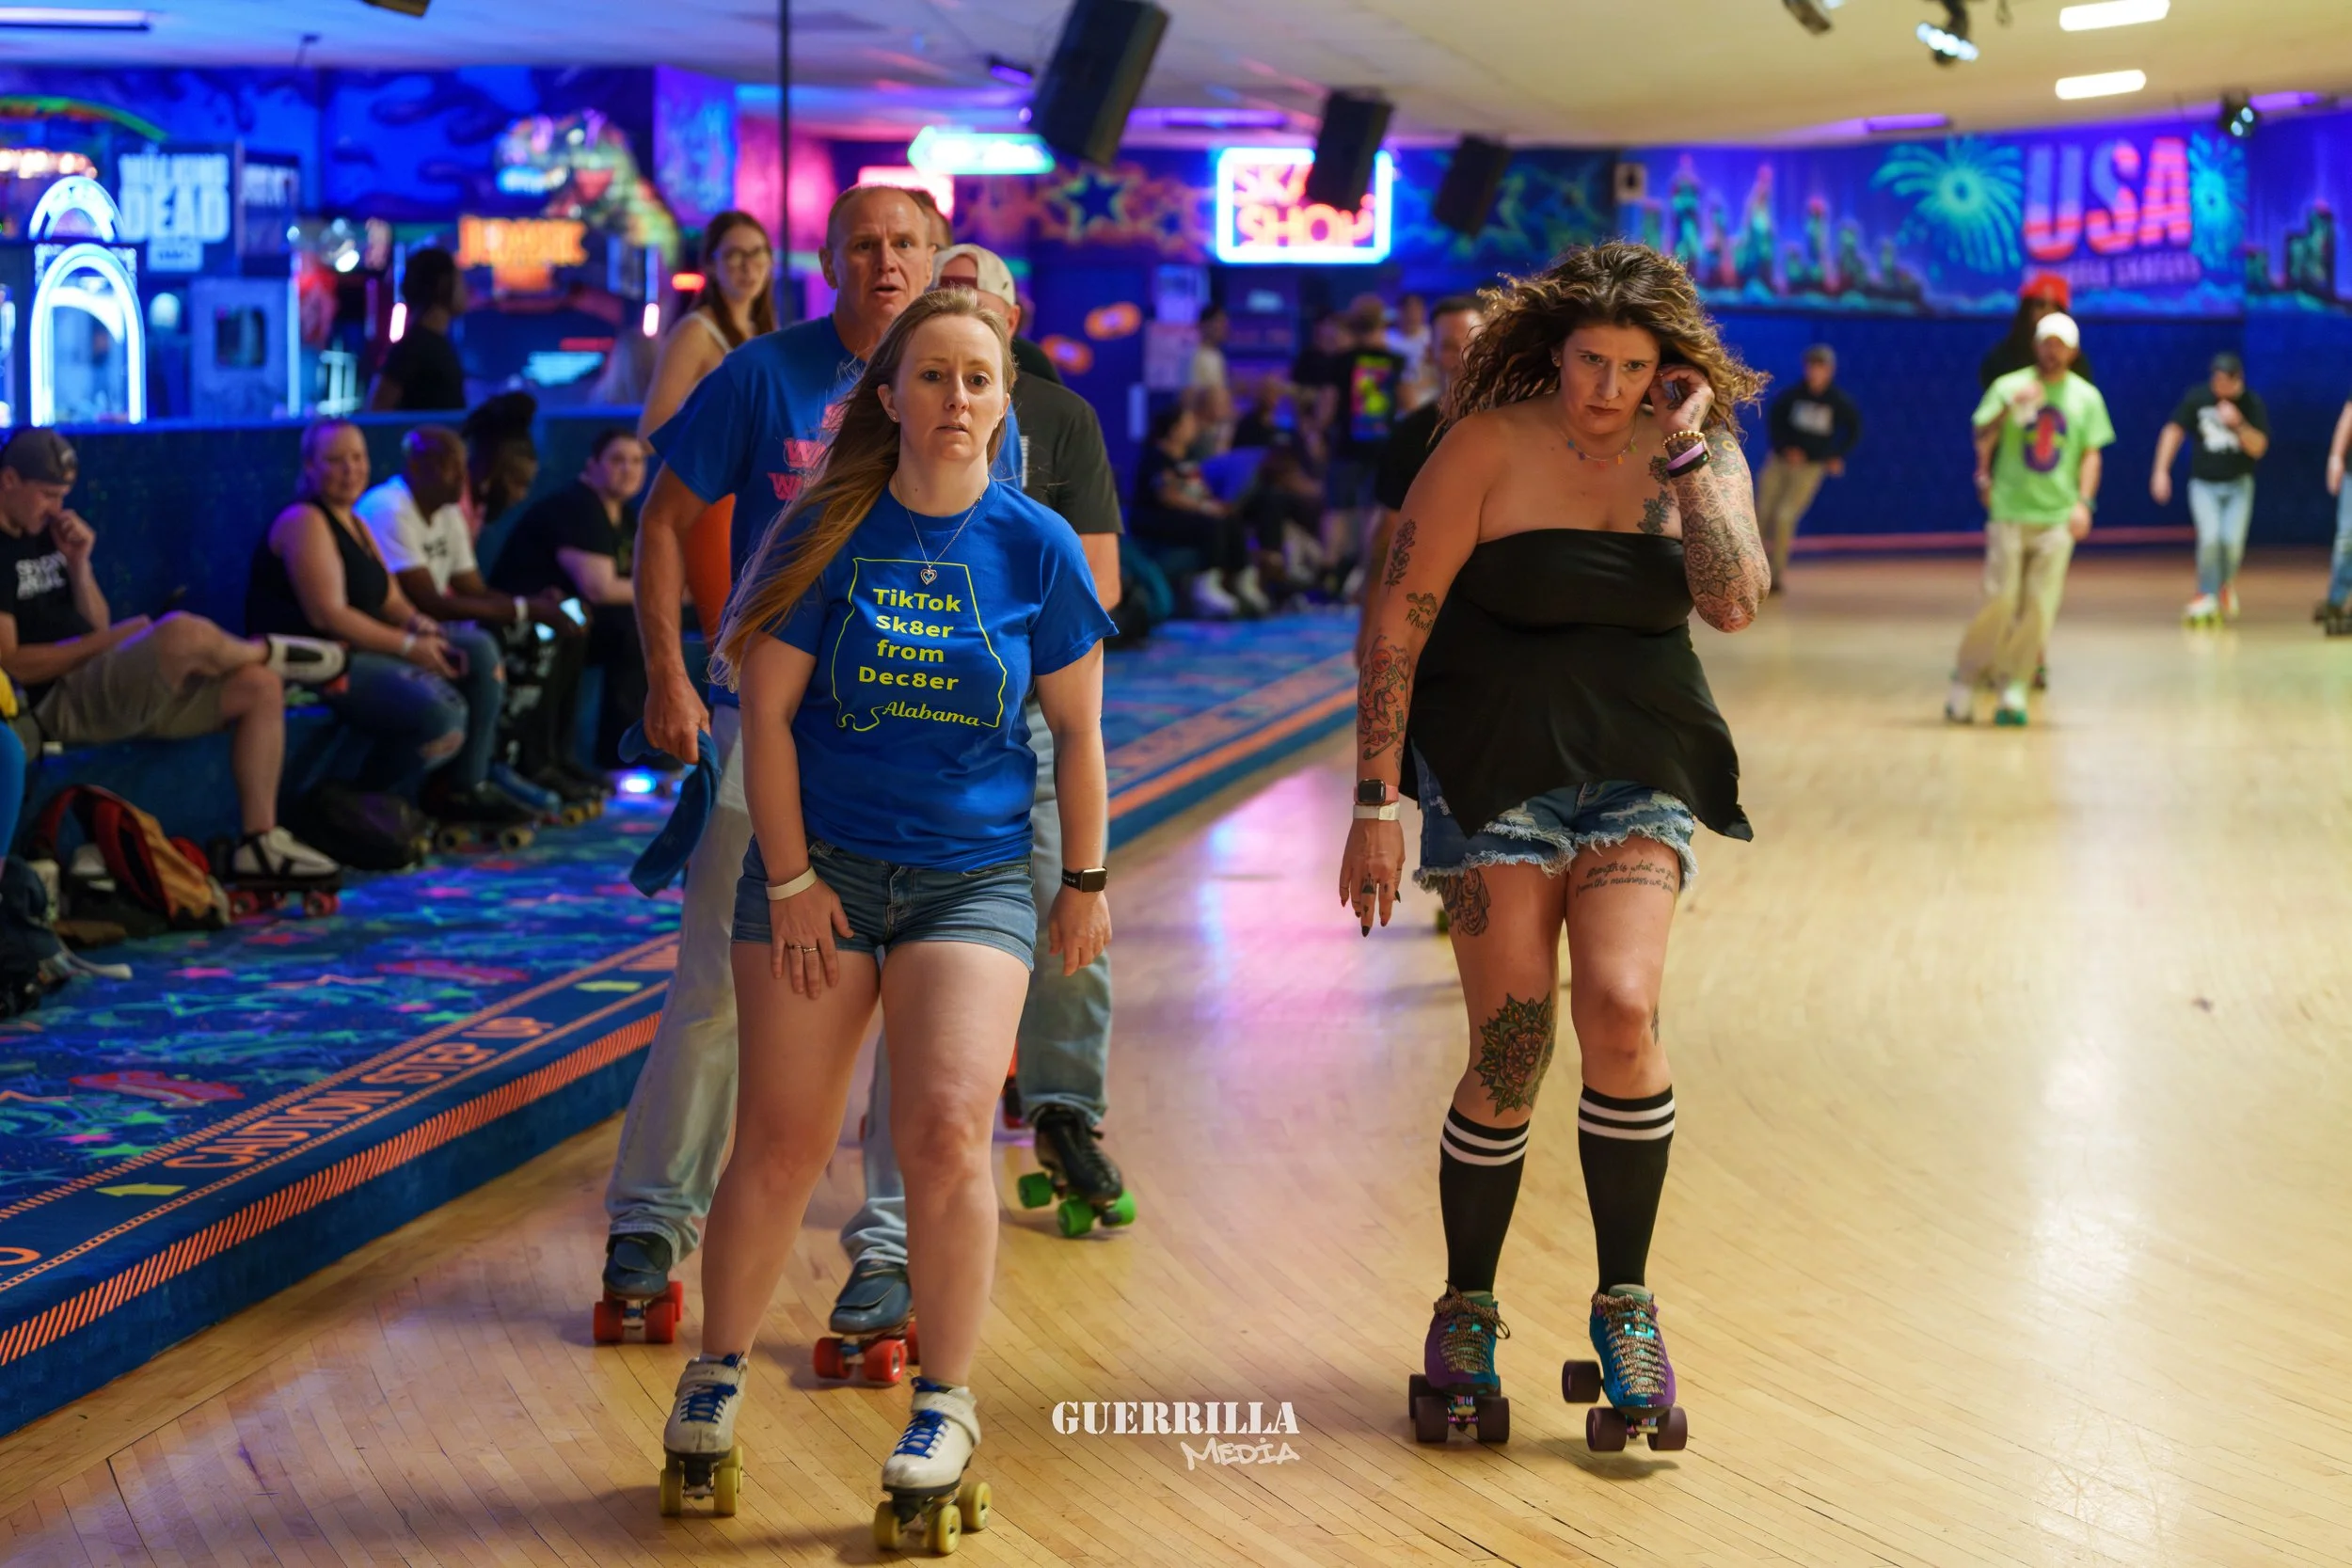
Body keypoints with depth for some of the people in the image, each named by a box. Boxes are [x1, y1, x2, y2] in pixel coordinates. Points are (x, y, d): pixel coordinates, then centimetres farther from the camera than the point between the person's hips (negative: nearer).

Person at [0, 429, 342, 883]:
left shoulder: (46, 534, 17)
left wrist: (79, 564, 0)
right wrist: (107, 641, -12)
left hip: (109, 683, 9)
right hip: (55, 703, -9)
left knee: (260, 687, -2)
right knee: (184, 632, -33)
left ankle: (259, 845, -5)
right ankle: (270, 651, 3)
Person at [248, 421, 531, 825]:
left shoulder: (355, 524, 19)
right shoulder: (305, 522, -12)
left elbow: (390, 599, 17)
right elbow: (327, 614, -20)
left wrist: (420, 624, -7)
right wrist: (408, 646, -18)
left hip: (362, 650, 10)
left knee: (480, 651, 5)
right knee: (440, 714, -27)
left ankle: (466, 788, 5)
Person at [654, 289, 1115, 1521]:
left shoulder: (1036, 548, -3)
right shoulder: (830, 531, -5)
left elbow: (1078, 727, 6)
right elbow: (766, 713, -2)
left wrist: (1086, 882, 9)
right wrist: (790, 880, -5)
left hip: (975, 879, 0)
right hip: (821, 867, 0)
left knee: (946, 1135, -14)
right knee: (781, 1143, 2)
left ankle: (946, 1404, 2)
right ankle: (716, 1374, 22)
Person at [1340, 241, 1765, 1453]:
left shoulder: (1698, 453, 3)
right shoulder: (1487, 450, -7)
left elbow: (1736, 603, -13)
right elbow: (1398, 626, -7)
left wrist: (1688, 457, -15)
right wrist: (1376, 805, -10)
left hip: (1639, 773, 2)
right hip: (1496, 780, -2)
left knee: (1620, 1005, -19)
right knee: (1509, 1053, -6)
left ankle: (1625, 1307, -3)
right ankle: (1466, 1312, 16)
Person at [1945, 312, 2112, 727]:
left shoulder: (2086, 397, 8)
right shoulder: (2008, 387, 4)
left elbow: (2091, 454, 7)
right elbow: (1982, 438, -3)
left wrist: (2084, 501, -6)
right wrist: (2010, 407, -20)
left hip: (2058, 518, 2)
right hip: (2010, 513, -2)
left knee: (2039, 608, -3)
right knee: (1999, 602, -7)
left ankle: (2013, 690, 3)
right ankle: (1965, 681, 6)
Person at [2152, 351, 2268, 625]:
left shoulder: (2252, 403, -7)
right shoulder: (2196, 398, -6)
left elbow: (2258, 448, -10)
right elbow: (2173, 430, 2)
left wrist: (2239, 424, -27)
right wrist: (2161, 471, -2)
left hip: (2238, 483, 0)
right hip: (2203, 483, 0)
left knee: (2232, 541, -13)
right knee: (2209, 537, -18)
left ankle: (2227, 584, 20)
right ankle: (2207, 597, 0)